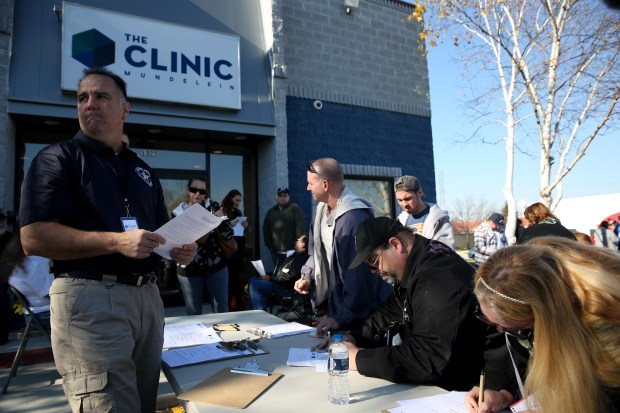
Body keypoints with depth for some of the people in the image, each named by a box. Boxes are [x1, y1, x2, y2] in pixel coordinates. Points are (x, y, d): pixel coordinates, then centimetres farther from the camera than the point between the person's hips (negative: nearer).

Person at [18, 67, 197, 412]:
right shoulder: (58, 159, -1)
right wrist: (117, 242, -23)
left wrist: (179, 249, -1)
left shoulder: (143, 170, 17)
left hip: (147, 295, 7)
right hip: (89, 296, -6)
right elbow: (34, 237, -13)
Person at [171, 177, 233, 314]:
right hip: (189, 270, 0)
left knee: (222, 310, 9)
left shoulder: (213, 207, 1)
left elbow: (229, 235, -2)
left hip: (216, 267, 0)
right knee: (193, 313, 10)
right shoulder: (178, 213, -1)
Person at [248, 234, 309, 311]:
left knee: (255, 285, -22)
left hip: (287, 288, -11)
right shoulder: (295, 255, 20)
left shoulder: (303, 257, -14)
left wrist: (270, 278, -14)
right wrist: (268, 277, 5)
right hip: (280, 283, 11)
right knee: (252, 280, 7)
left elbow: (290, 276, -21)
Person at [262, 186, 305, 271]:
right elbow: (266, 230, 17)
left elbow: (300, 228, -9)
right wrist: (269, 245, 9)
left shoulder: (295, 208, -2)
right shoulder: (271, 211, 15)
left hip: (291, 251, -5)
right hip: (276, 252, 5)